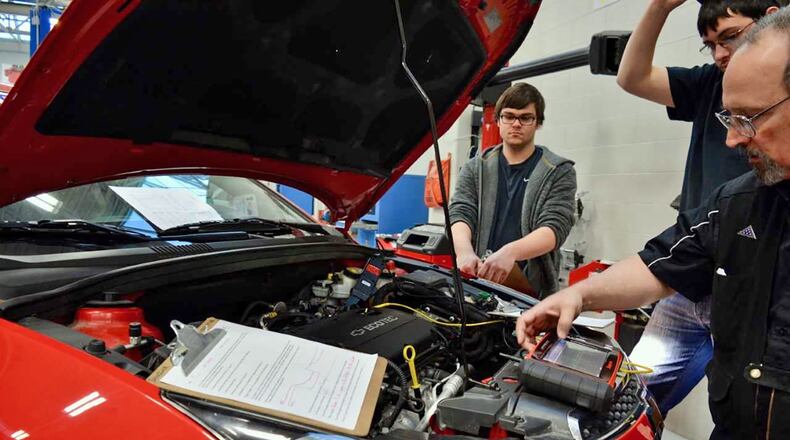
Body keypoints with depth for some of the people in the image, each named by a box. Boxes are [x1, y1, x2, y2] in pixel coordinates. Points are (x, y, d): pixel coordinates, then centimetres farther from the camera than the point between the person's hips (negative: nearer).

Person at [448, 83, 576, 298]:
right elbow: (460, 214, -1)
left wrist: (510, 252, -28)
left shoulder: (559, 172, 4)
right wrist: (464, 251, -24)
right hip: (477, 285, 1)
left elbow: (555, 228, -9)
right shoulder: (475, 169, 12)